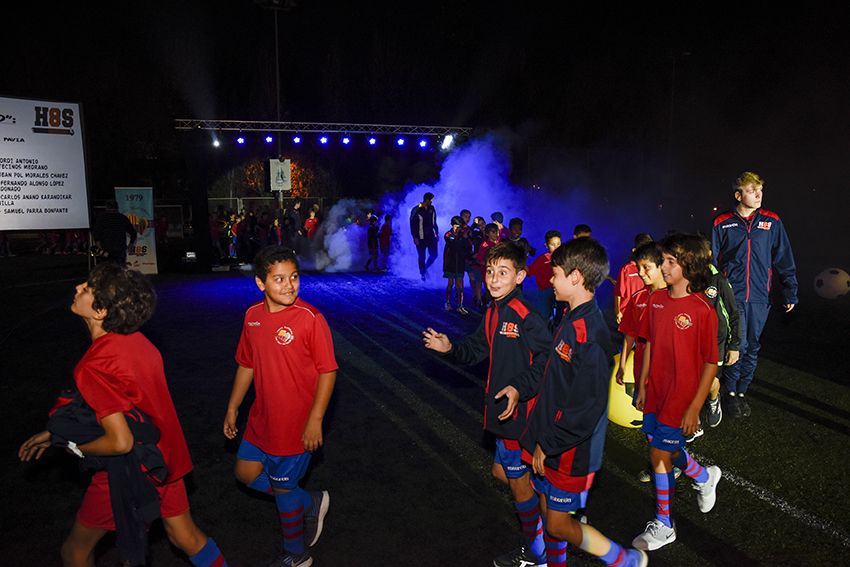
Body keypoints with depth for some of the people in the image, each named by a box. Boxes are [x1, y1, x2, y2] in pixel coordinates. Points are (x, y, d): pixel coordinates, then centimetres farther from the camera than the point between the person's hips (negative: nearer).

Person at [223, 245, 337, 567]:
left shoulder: (310, 318, -21)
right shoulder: (253, 316, -2)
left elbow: (327, 371, -18)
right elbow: (247, 365, 10)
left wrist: (315, 420, -19)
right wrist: (232, 408, 14)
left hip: (296, 425, -7)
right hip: (262, 419, 7)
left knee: (282, 488, 10)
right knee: (246, 473, 19)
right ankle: (311, 504, 38)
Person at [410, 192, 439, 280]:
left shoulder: (432, 208, 8)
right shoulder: (416, 210, -9)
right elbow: (413, 224, -8)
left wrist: (436, 233, 14)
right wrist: (415, 237, -13)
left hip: (431, 236, 5)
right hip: (421, 238, -5)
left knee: (434, 255, 2)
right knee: (422, 257, 2)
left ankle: (425, 268, 26)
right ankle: (422, 274, 16)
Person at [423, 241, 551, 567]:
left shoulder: (526, 317, -21)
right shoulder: (494, 312, 7)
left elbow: (546, 362, -23)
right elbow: (477, 350, 16)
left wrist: (520, 388, -33)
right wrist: (450, 348, 2)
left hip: (519, 410, -8)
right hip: (501, 408, 9)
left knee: (517, 479, 8)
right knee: (502, 470, 22)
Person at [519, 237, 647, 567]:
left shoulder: (587, 333, -27)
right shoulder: (573, 321, 3)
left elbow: (587, 407, -28)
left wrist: (547, 445, -18)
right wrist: (542, 438, 15)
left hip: (571, 450, -8)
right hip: (551, 442, 8)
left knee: (558, 524, 7)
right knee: (549, 512, 20)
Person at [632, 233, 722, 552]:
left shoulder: (702, 310, -18)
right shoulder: (657, 299, 0)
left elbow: (711, 363, -14)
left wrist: (694, 407, -14)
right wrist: (642, 385, 11)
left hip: (681, 398, -6)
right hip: (655, 393, 6)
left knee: (660, 456, 3)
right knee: (668, 452, 18)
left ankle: (663, 525, 27)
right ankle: (705, 477, 49)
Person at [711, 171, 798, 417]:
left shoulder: (771, 222, 4)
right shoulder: (722, 223, 1)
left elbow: (784, 260, 8)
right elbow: (711, 260, 4)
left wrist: (790, 293, 7)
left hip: (759, 297, 3)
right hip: (732, 296, -2)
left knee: (752, 348, 10)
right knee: (738, 344, -8)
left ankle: (742, 391, 25)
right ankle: (730, 392, 11)